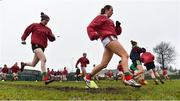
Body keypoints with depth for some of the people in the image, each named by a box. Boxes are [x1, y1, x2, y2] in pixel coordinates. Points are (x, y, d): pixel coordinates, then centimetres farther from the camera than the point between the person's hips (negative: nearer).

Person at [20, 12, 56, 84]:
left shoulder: (47, 29, 14)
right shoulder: (34, 25, 4)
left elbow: (51, 39, 8)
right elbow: (27, 31, 14)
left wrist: (52, 37, -13)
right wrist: (23, 39, 13)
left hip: (42, 47, 6)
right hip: (36, 45, -6)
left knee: (33, 64, 14)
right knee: (43, 59, -28)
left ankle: (23, 64, 46)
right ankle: (45, 78, -35)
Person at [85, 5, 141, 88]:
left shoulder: (110, 21, 32)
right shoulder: (101, 17, 9)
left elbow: (117, 32, 29)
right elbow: (90, 27, -3)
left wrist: (117, 26, 8)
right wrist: (93, 35, -22)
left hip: (111, 39, 9)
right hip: (108, 38, -9)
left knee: (103, 64, 6)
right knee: (125, 55, -21)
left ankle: (88, 77, 15)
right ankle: (128, 78, -36)